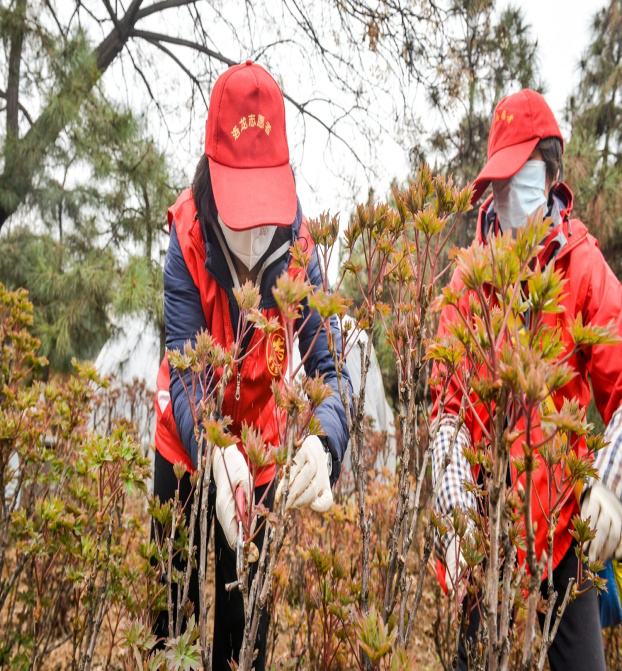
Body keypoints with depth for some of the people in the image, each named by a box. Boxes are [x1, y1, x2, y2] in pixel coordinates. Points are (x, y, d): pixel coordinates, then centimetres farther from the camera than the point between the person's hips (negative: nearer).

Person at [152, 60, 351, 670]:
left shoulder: (298, 247, -21)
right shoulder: (187, 236, -24)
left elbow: (329, 367, -25)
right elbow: (185, 370, -30)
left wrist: (323, 442, -47)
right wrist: (216, 453, -50)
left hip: (260, 451, 1)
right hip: (187, 447, -1)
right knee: (170, 610, 10)